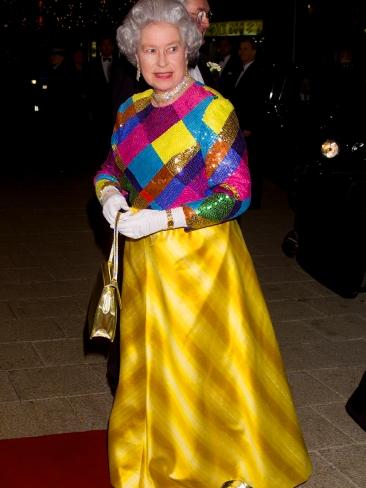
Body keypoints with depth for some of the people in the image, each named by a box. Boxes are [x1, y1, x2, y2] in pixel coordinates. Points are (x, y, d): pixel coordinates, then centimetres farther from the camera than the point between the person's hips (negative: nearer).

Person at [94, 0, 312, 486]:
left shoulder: (212, 110, -14)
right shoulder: (131, 112, 5)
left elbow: (236, 193, -17)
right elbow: (111, 168, 16)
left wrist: (163, 219, -23)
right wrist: (111, 196, -8)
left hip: (199, 257, -6)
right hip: (144, 262, 6)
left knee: (200, 362, 5)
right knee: (147, 362, 17)